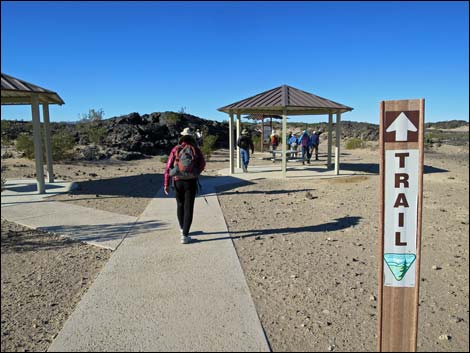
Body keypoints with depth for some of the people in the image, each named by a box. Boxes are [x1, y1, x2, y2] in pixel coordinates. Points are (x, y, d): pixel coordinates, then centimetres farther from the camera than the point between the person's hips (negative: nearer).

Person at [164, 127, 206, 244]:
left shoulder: (175, 149, 0)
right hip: (191, 182, -2)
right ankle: (184, 236, -7)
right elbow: (202, 164, 8)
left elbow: (168, 167, -5)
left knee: (180, 205, 22)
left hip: (178, 182, 2)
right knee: (188, 208, 0)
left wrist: (166, 184, -1)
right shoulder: (196, 150, -2)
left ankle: (182, 228, 40)